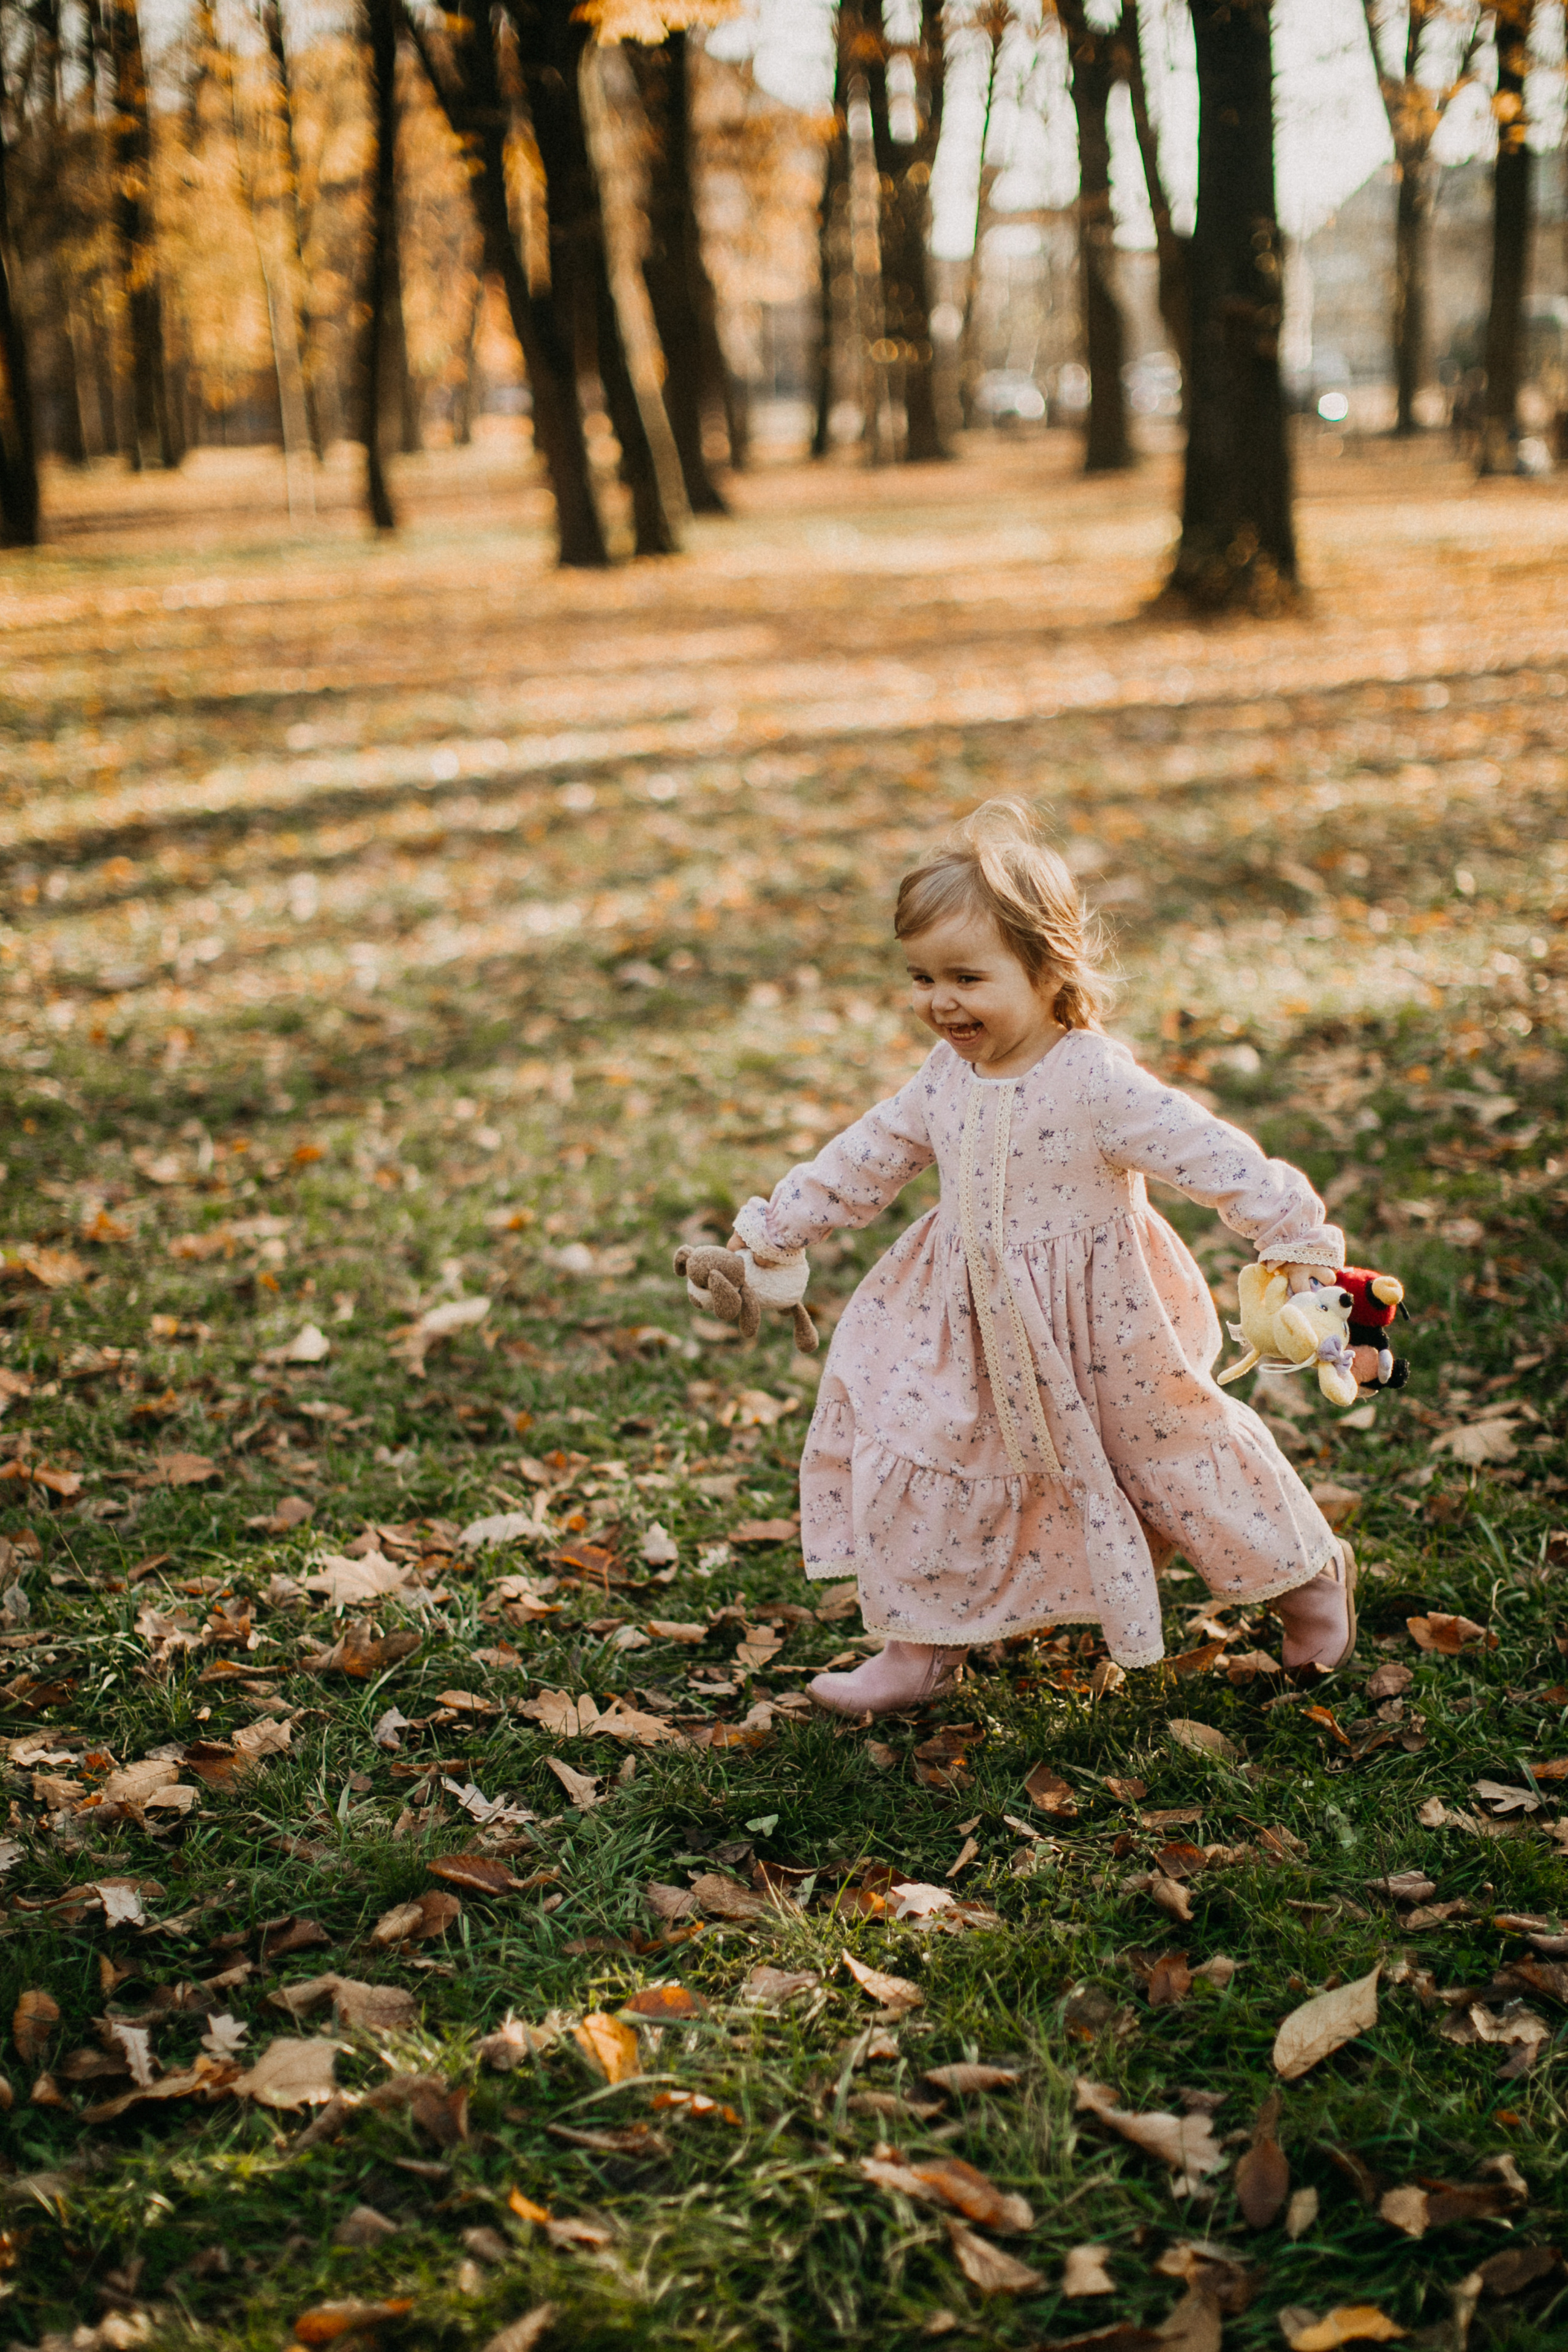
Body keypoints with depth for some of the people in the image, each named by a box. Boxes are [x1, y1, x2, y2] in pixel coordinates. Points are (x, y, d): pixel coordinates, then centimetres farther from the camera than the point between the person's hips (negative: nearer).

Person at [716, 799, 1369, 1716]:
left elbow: (1209, 1153, -27)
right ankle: (925, 1645, 23)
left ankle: (1309, 1572, 35)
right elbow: (870, 1157, 11)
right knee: (933, 1466, 6)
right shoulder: (946, 1077, -2)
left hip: (1101, 1329, -6)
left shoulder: (1095, 1081, -25)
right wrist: (776, 1227, 16)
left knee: (1171, 1447, 10)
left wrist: (1297, 1238, -32)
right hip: (977, 1331, 6)